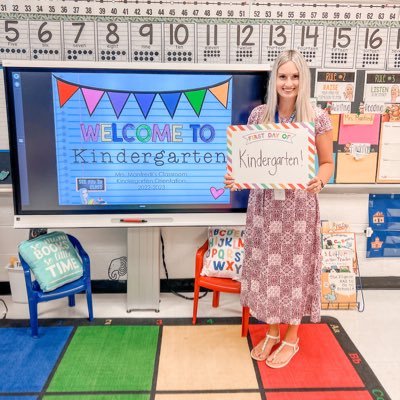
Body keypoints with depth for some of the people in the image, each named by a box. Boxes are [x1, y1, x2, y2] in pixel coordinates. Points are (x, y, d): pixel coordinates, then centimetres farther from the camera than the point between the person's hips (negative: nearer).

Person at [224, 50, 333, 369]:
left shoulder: (317, 118, -6)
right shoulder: (259, 114, 2)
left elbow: (328, 163, -1)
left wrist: (320, 180, -22)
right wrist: (235, 177, -11)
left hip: (299, 205, -3)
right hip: (264, 202, 3)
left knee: (294, 268, 8)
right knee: (266, 266, 11)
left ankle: (291, 339, 30)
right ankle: (272, 332, 34)